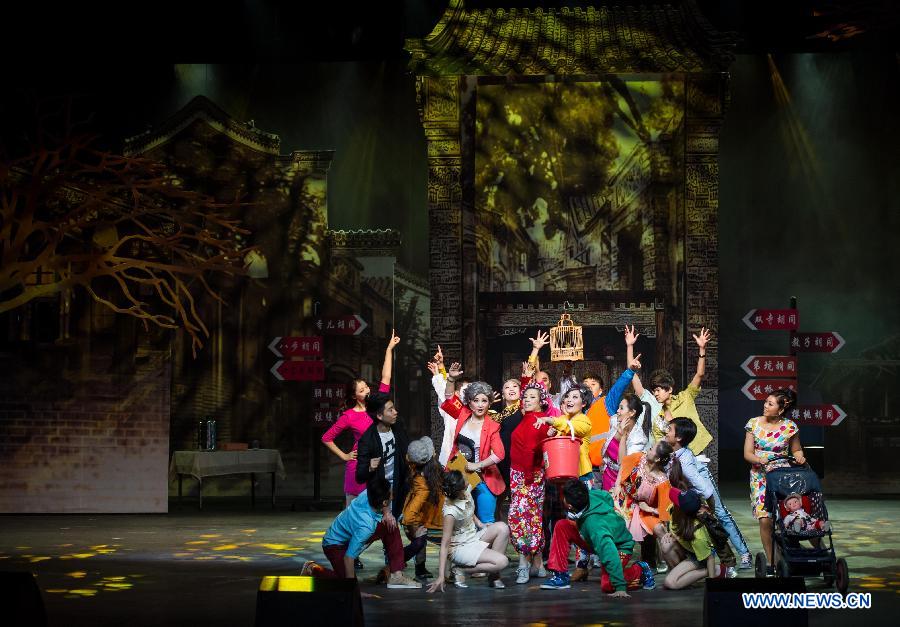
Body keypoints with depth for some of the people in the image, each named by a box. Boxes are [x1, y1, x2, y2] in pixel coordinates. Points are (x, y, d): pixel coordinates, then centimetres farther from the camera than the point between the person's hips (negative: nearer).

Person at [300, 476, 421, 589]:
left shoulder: (367, 494, -22)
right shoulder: (366, 526, -40)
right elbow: (348, 557, -36)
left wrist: (386, 513, -10)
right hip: (334, 545, -8)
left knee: (390, 527, -5)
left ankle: (396, 575, 1)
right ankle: (312, 570, 5)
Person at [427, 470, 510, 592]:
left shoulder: (467, 492, -7)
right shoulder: (451, 511, -28)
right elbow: (445, 544, -26)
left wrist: (479, 523, 0)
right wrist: (441, 576, -28)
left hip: (474, 538, 8)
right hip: (460, 548, -8)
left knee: (502, 528, -15)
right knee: (502, 562, -22)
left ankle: (494, 575, -6)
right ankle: (461, 571, -6)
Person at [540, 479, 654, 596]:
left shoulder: (595, 525, -43)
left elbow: (610, 554, -45)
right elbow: (606, 496, 0)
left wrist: (620, 587, -46)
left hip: (619, 547, -8)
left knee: (607, 585, -31)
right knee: (561, 526, -10)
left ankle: (640, 570, 0)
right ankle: (561, 576, -5)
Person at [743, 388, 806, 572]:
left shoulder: (790, 427, 0)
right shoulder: (754, 423, 2)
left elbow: (796, 450, 14)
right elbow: (747, 453, 2)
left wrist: (799, 456, -8)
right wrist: (760, 460, -17)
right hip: (760, 476, 1)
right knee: (765, 520, -9)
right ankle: (770, 561, 2)